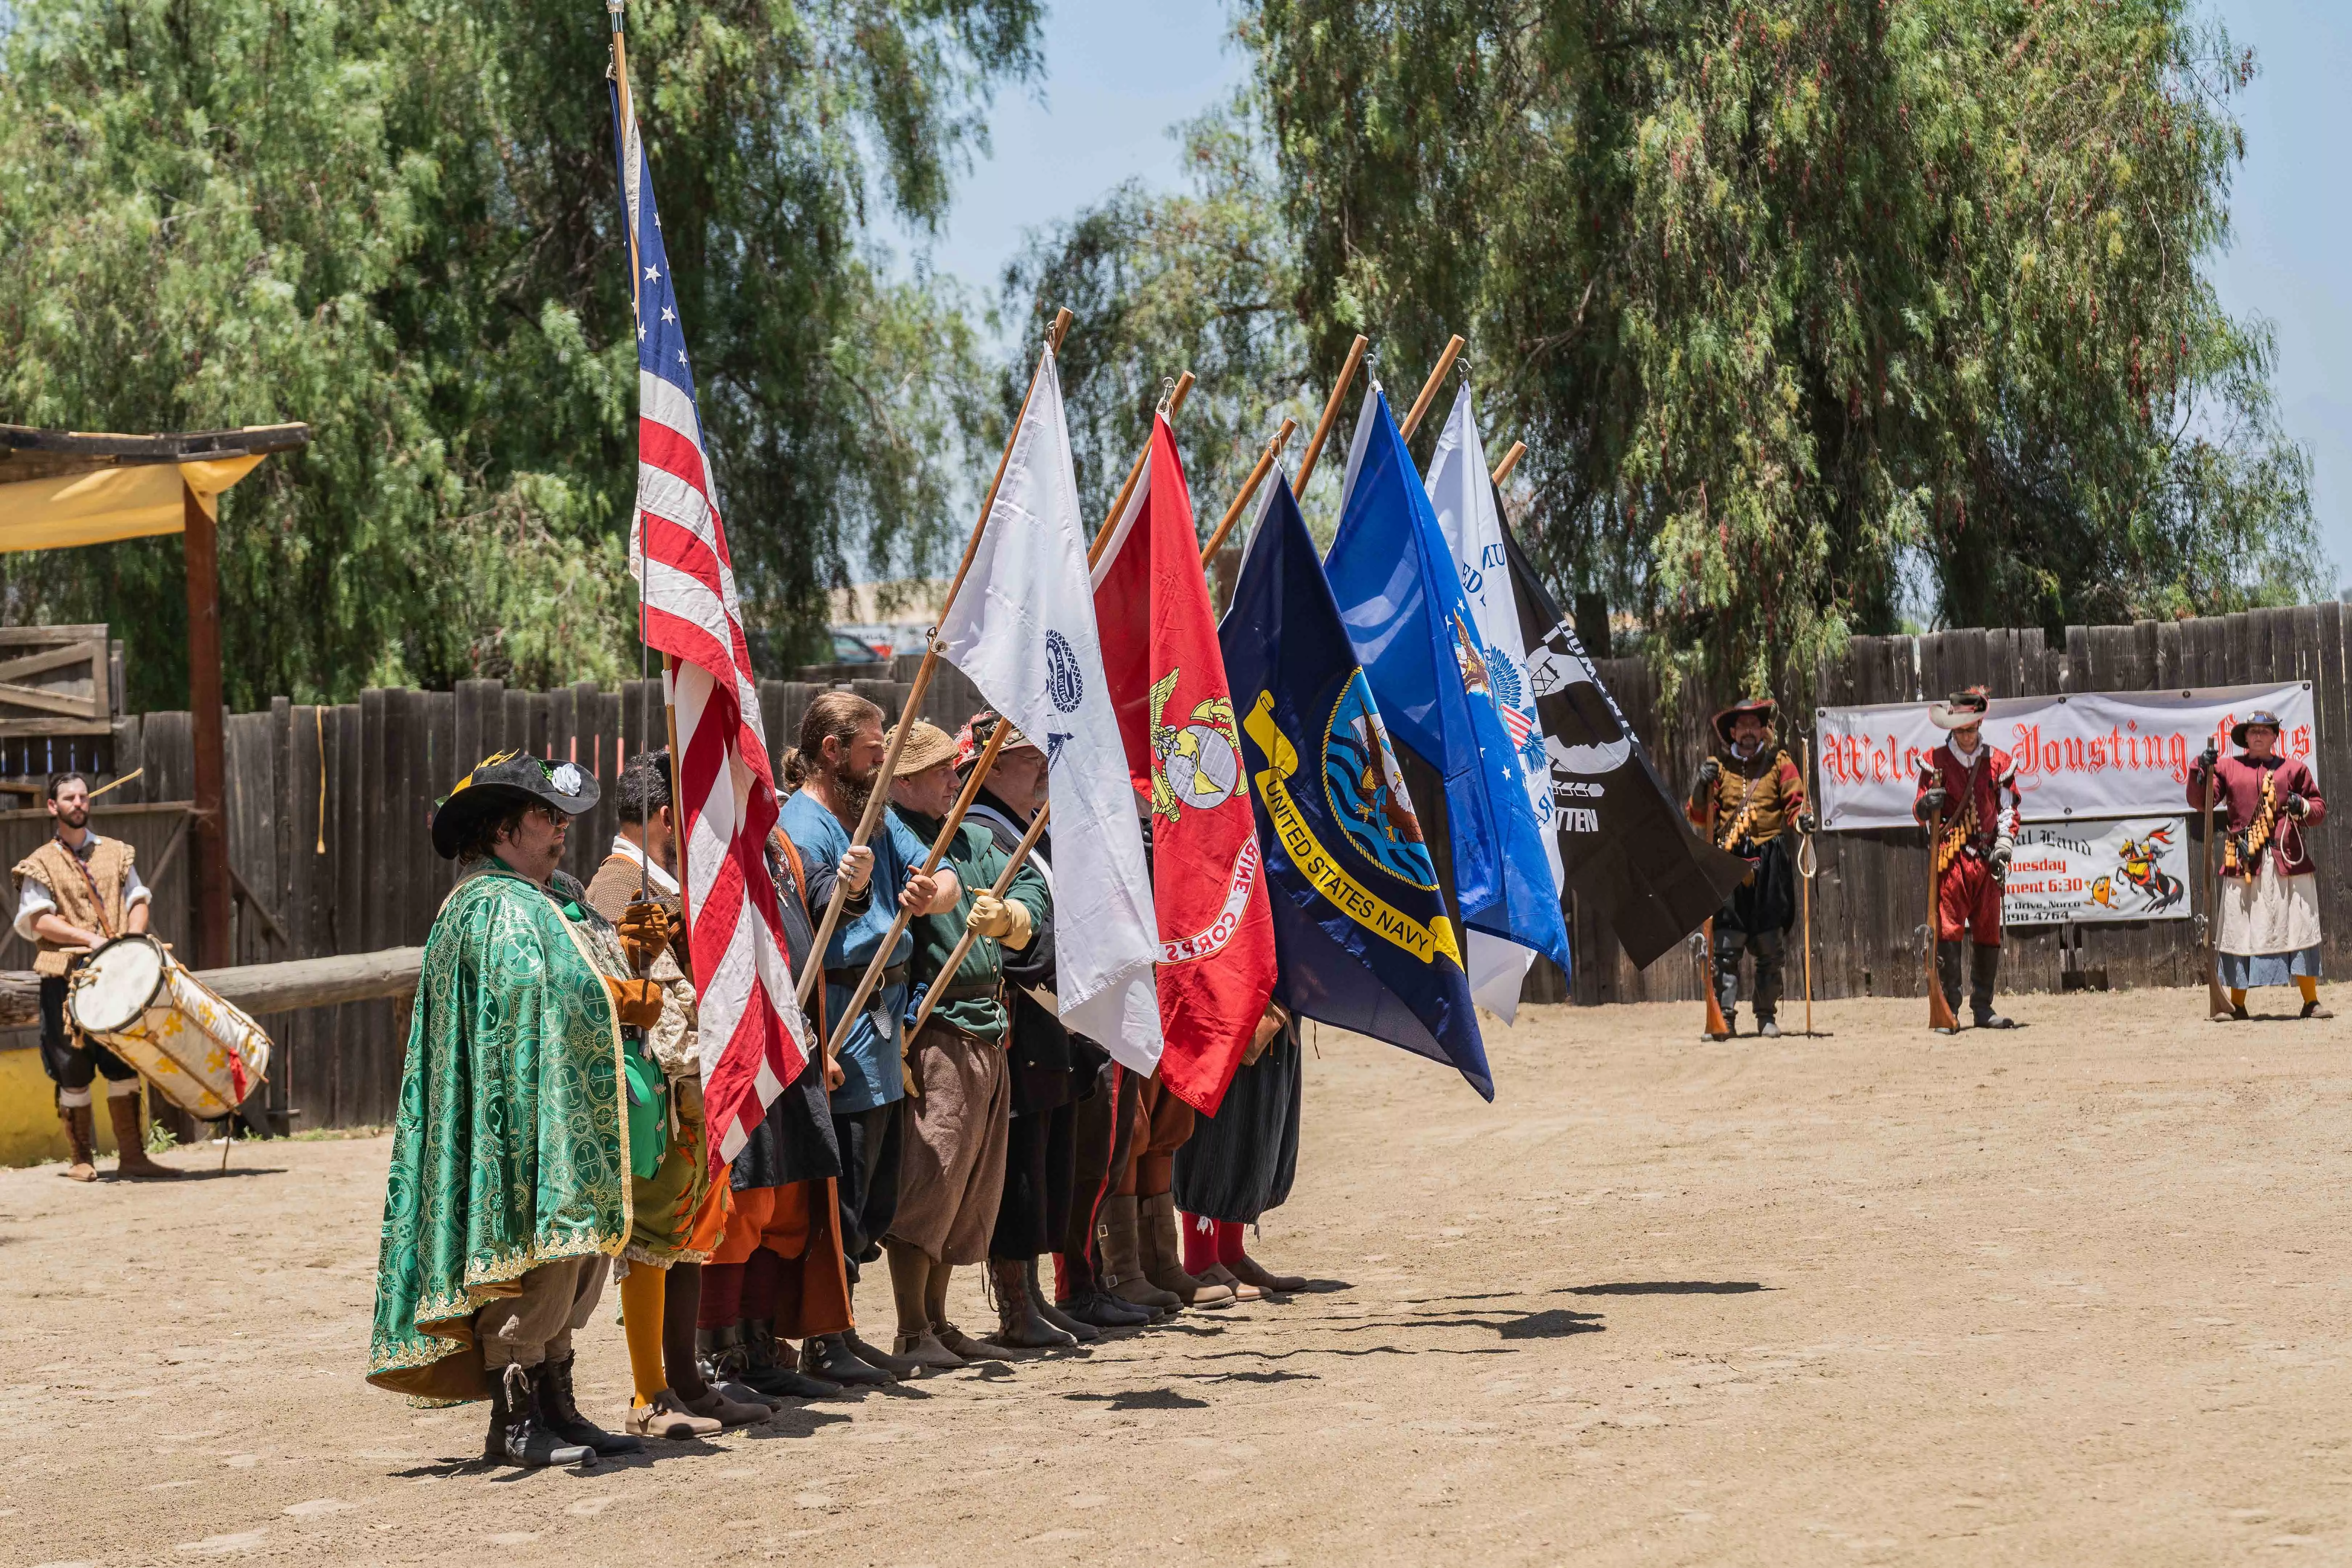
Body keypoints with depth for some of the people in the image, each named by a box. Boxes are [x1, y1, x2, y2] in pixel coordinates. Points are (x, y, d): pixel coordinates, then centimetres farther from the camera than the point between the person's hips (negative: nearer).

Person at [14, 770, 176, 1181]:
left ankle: (132, 1155, 4)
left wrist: (132, 940, -8)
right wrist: (91, 939, -16)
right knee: (73, 1072, 0)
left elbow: (138, 900, 12)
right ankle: (83, 1159, 9)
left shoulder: (116, 853, 14)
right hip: (65, 979, -3)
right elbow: (36, 920, -7)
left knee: (123, 1066, 0)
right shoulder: (40, 865, 3)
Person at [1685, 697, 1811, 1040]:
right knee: (1726, 946, -7)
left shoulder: (1779, 763, 8)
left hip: (1769, 864, 0)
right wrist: (1702, 787, -9)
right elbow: (1700, 819, 9)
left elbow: (1794, 803, 3)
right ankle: (1725, 1016, -5)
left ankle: (1767, 1016, 12)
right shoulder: (1720, 766, 10)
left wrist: (1801, 820, -19)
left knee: (1769, 947, 3)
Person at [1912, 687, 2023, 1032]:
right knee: (1948, 931, -9)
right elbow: (1919, 811, 7)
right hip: (1950, 858, -2)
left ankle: (1983, 1008, 11)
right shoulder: (1936, 761, 6)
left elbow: (2009, 809, 13)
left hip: (1986, 859, 2)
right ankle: (1949, 1008, -6)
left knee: (1988, 933, 3)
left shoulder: (1999, 762, 10)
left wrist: (2003, 848, 0)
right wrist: (1926, 804, -16)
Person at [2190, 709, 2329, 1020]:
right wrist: (2202, 770, -13)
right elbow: (2200, 802, 1)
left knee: (2299, 929, 0)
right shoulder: (2227, 767, 10)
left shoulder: (2294, 768, 11)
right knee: (2240, 932, 2)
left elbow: (2319, 809, 14)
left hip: (2289, 864, 0)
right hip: (2244, 865, 0)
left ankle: (2311, 1002, 6)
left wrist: (2303, 807, -8)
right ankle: (2237, 1004, 9)